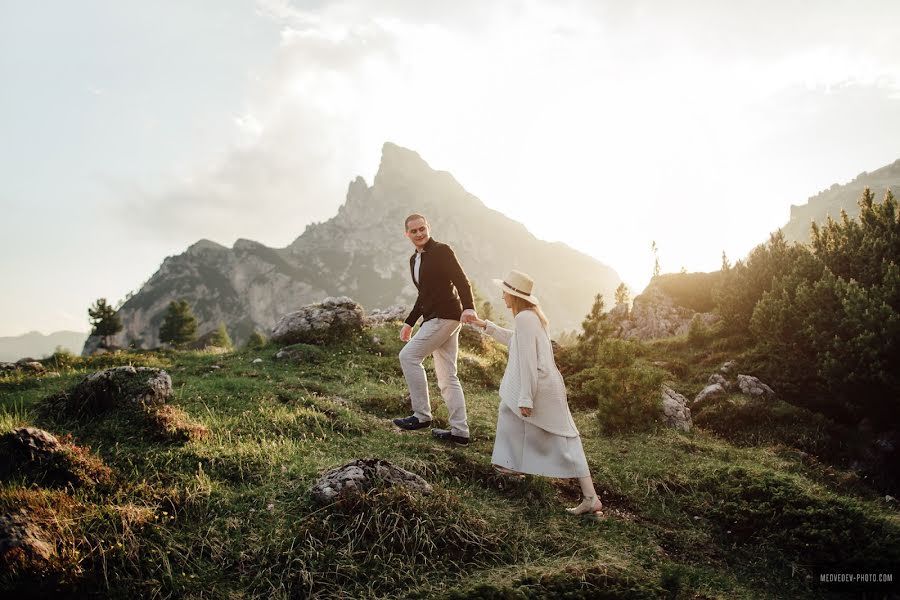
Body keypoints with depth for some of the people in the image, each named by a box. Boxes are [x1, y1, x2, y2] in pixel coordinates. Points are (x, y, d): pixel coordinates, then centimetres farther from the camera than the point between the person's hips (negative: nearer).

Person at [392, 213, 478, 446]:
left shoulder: (442, 251, -7)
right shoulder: (414, 260, 18)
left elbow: (461, 280, -17)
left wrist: (469, 307, -33)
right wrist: (409, 323, 25)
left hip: (445, 316, -9)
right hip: (434, 318, 9)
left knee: (408, 356, -11)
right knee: (447, 377, 8)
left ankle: (421, 415, -6)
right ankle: (459, 431, 11)